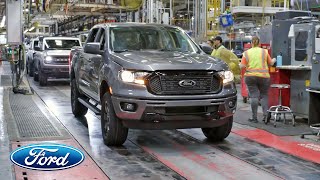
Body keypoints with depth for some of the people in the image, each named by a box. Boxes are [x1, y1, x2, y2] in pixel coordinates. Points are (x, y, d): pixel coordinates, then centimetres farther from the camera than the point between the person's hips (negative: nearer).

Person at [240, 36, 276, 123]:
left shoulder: (246, 53, 3)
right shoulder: (264, 51, 4)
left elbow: (242, 66, -2)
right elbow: (270, 63, 11)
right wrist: (274, 60, 32)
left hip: (250, 76, 0)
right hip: (263, 76, 0)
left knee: (254, 96, -1)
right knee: (264, 95, 10)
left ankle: (254, 117, -1)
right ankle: (265, 114, -2)